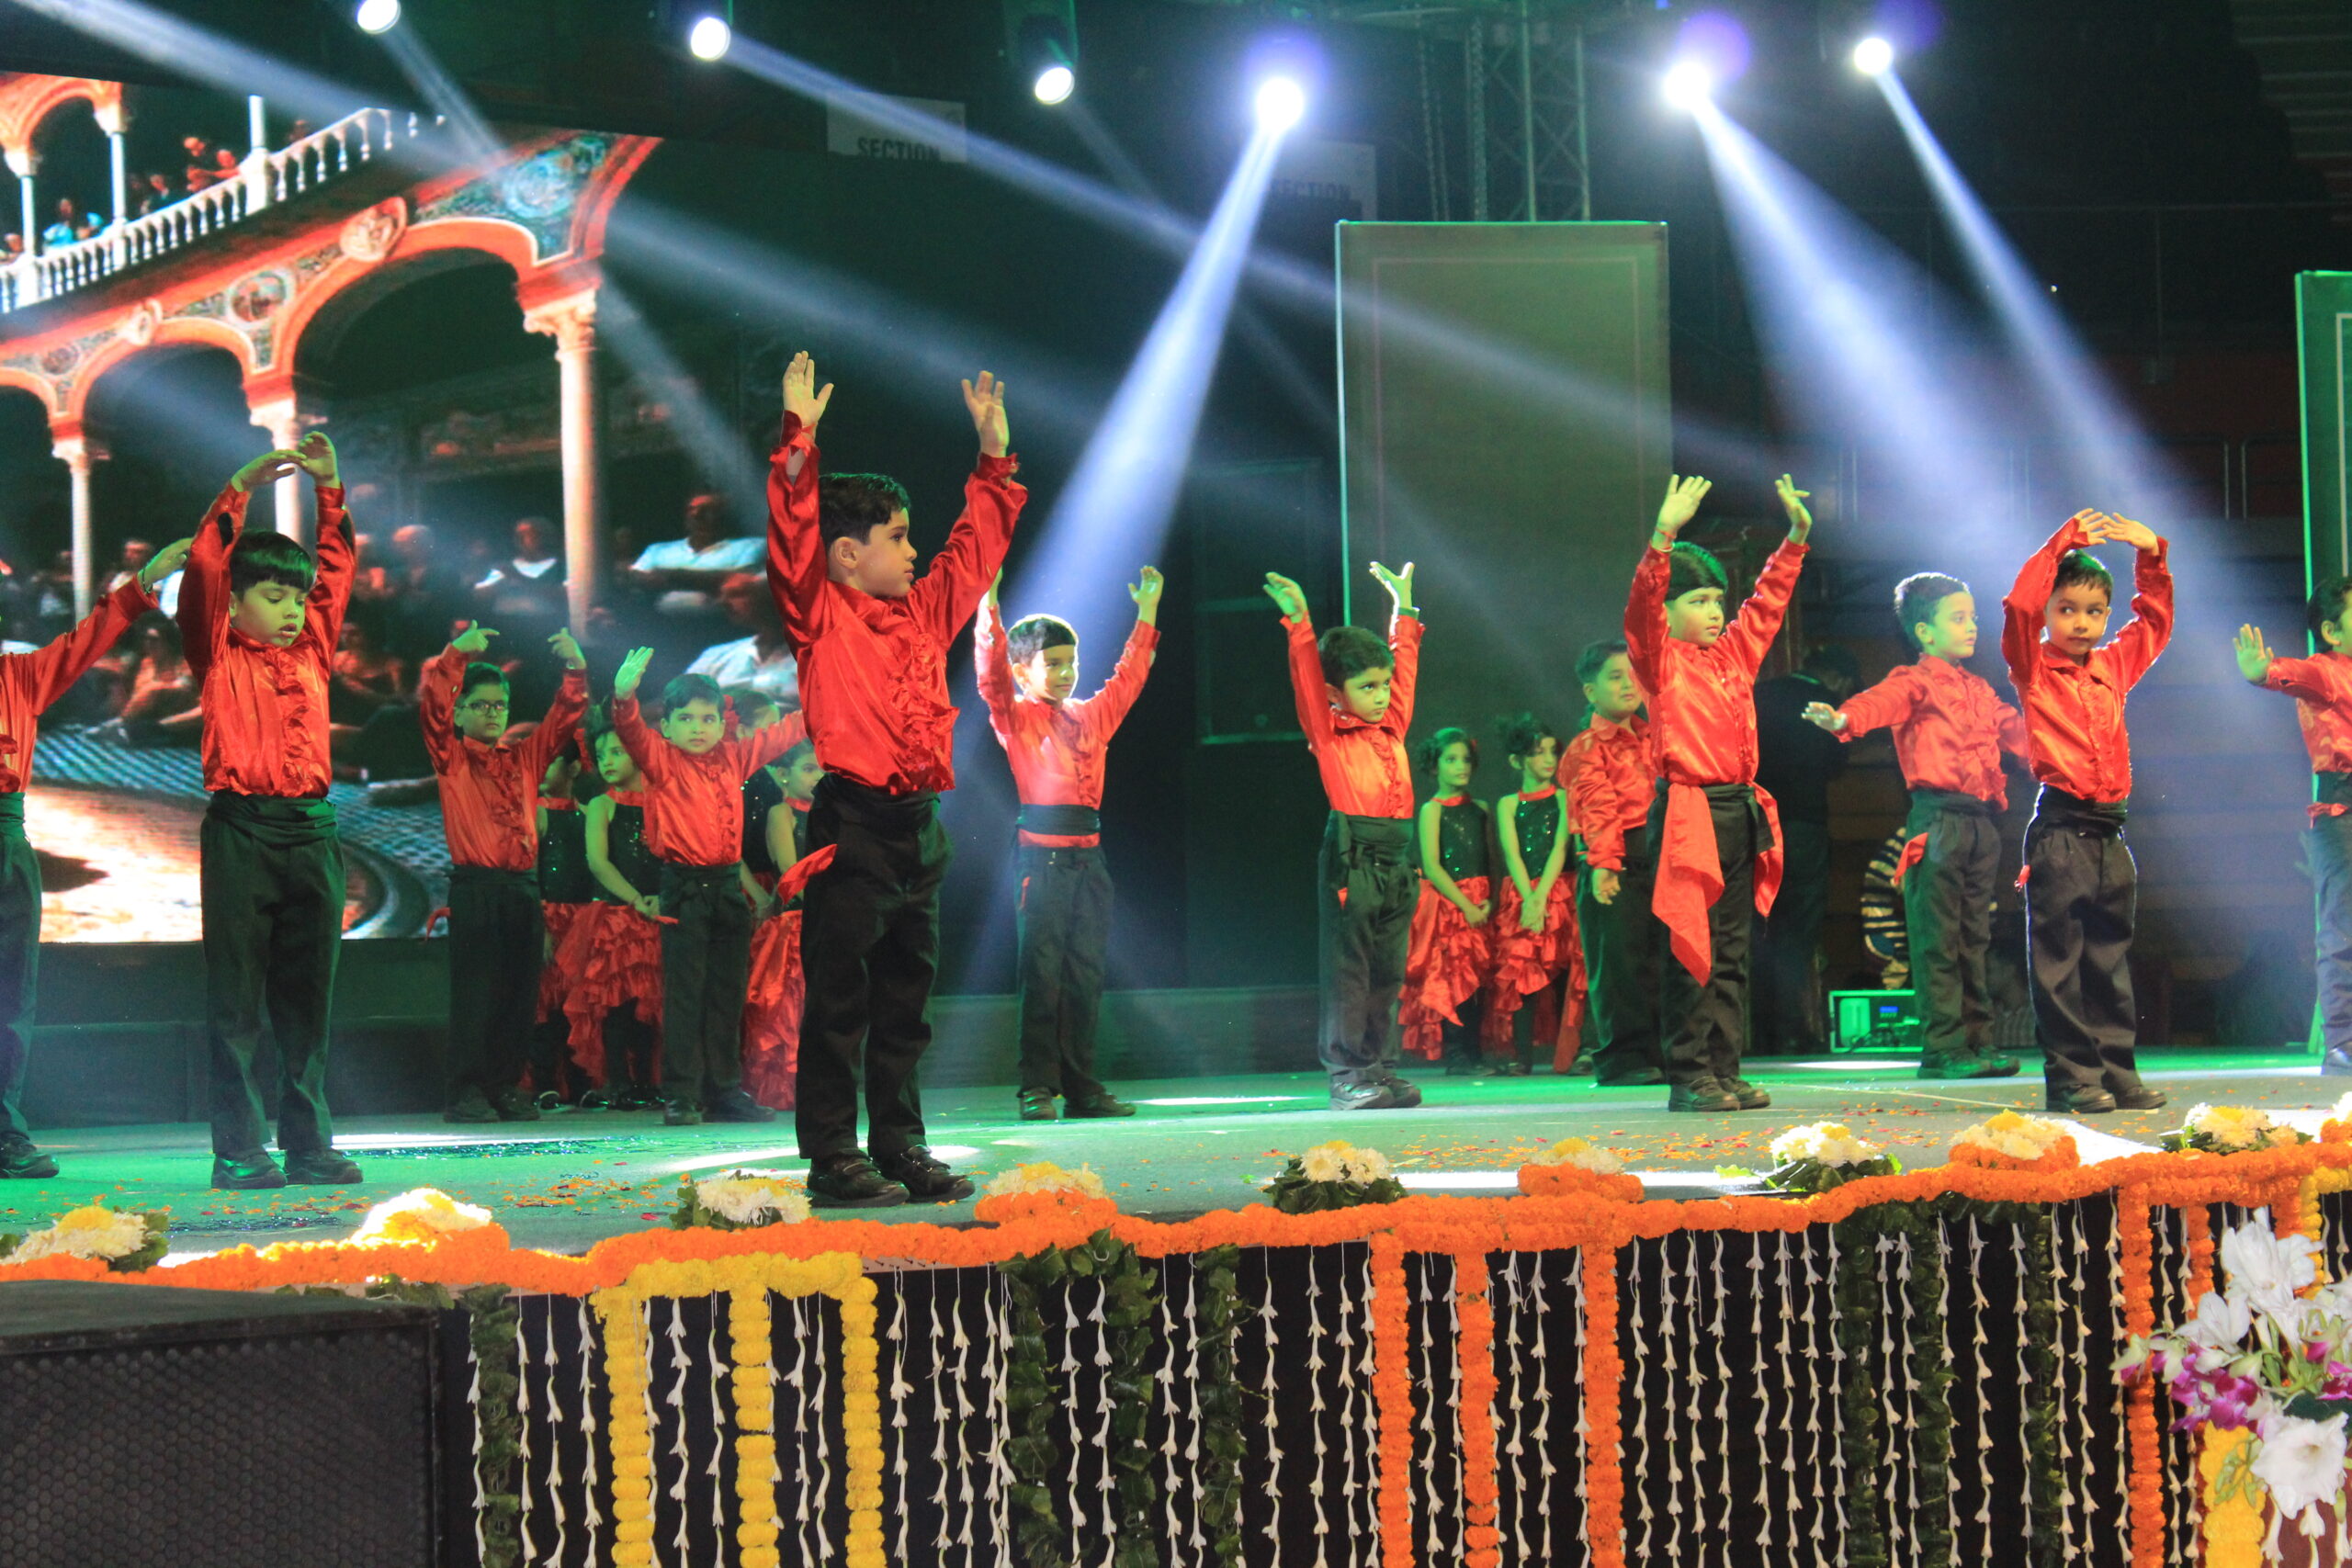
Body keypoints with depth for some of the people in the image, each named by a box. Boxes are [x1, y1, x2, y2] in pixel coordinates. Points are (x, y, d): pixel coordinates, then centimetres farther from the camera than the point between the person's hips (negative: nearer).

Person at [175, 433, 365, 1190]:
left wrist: (329, 490, 13)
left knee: (307, 999, 7)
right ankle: (238, 1151, 0)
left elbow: (335, 572, 20)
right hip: (243, 834, -5)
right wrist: (242, 488, -7)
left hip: (311, 834, 5)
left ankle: (308, 1146, 11)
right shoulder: (218, 658, 3)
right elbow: (203, 572, -7)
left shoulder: (310, 653, 15)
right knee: (237, 1000, -2)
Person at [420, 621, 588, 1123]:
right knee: (474, 991, -6)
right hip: (474, 887, -5)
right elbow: (432, 705, -10)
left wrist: (575, 668, 2)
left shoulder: (524, 757, 17)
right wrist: (456, 655, -20)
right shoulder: (451, 757, 5)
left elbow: (565, 715, 17)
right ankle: (463, 1092, -4)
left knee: (521, 991, 4)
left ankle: (506, 1087, 10)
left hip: (523, 886, 5)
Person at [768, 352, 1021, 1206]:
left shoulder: (925, 612, 16)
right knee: (839, 1000, -3)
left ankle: (900, 1147, 19)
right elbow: (793, 533, -16)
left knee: (905, 1001, 12)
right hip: (853, 827, -7)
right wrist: (800, 438, -22)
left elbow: (977, 544, 27)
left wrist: (993, 453, 27)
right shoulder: (821, 616, -3)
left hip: (920, 829, 7)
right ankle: (832, 1156, 0)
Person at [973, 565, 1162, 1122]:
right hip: (1043, 854, -6)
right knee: (1042, 971, -7)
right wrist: (988, 605, -20)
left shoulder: (1091, 715, 18)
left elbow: (1127, 678, 30)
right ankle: (1038, 1089, -5)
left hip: (1088, 854, 6)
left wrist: (1147, 614, 33)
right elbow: (991, 674, -13)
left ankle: (1082, 1087, 10)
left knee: (1087, 973, 6)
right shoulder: (1015, 717, 2)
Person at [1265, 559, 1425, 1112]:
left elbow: (1405, 664, 25)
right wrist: (1299, 622, -20)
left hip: (1397, 862, 6)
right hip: (1352, 860, -6)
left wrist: (1403, 606, 31)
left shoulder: (1393, 727, 14)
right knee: (1347, 969, -2)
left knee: (1388, 972, 10)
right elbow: (1307, 681, -12)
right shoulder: (1329, 734, -1)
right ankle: (1346, 1074, 0)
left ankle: (1380, 1068, 16)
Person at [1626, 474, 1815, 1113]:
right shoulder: (1661, 661, -3)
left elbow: (1768, 602, 27)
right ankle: (1688, 1077, -3)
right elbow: (1642, 608, -20)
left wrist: (1797, 535, 22)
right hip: (1690, 814, -7)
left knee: (1731, 952, 9)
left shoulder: (1734, 654, 15)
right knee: (1692, 951, -6)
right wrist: (1664, 537, -32)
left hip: (1741, 814, 7)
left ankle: (1726, 1070, 13)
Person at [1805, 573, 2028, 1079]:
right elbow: (1883, 701, -23)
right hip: (1937, 816, -8)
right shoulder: (1915, 682, -3)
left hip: (1981, 819, 8)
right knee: (1937, 936, -7)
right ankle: (1942, 1047, -7)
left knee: (1975, 936, 11)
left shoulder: (1979, 691, 21)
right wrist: (1843, 719, -44)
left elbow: (2014, 730, 34)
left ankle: (1977, 1039, 15)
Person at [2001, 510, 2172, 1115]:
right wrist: (2061, 545, -11)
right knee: (2060, 956, -5)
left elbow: (2155, 618, 30)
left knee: (2110, 959, 9)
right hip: (2061, 831, -6)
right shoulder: (2034, 668, 0)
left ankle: (2116, 1071, 13)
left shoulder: (2114, 667, 16)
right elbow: (2018, 608, -16)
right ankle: (2071, 1076, -3)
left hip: (2110, 832, 6)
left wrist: (2152, 555, 16)